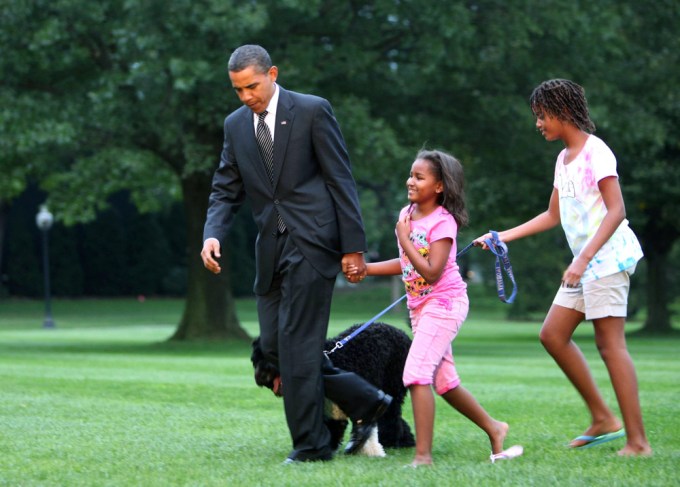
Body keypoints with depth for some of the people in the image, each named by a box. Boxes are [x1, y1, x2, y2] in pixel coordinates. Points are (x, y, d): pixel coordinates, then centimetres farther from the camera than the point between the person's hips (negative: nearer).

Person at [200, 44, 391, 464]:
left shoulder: (312, 111, -5)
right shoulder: (236, 124, 12)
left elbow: (341, 179, -6)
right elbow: (227, 191, 12)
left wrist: (354, 245, -9)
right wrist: (213, 234, -8)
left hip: (312, 241, -7)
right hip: (272, 248, 7)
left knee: (297, 343, -9)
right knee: (274, 346, 6)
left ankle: (310, 444, 1)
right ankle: (365, 402, 19)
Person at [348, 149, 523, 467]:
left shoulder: (443, 221, -16)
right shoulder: (407, 214, 6)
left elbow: (431, 272, -24)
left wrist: (404, 239, -20)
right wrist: (365, 269, 6)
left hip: (444, 302, -9)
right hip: (420, 306, 9)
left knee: (417, 373, -19)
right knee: (444, 382, 15)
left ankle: (423, 455, -18)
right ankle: (494, 429, 31)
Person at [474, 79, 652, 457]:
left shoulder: (595, 151, -11)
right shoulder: (563, 159, 17)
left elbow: (616, 211, -17)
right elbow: (553, 216, 25)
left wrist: (583, 259, -25)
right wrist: (503, 237, 20)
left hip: (607, 255, -10)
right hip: (585, 262, 10)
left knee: (610, 343, -11)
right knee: (553, 334, 8)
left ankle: (638, 441, -10)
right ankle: (603, 418, 13)